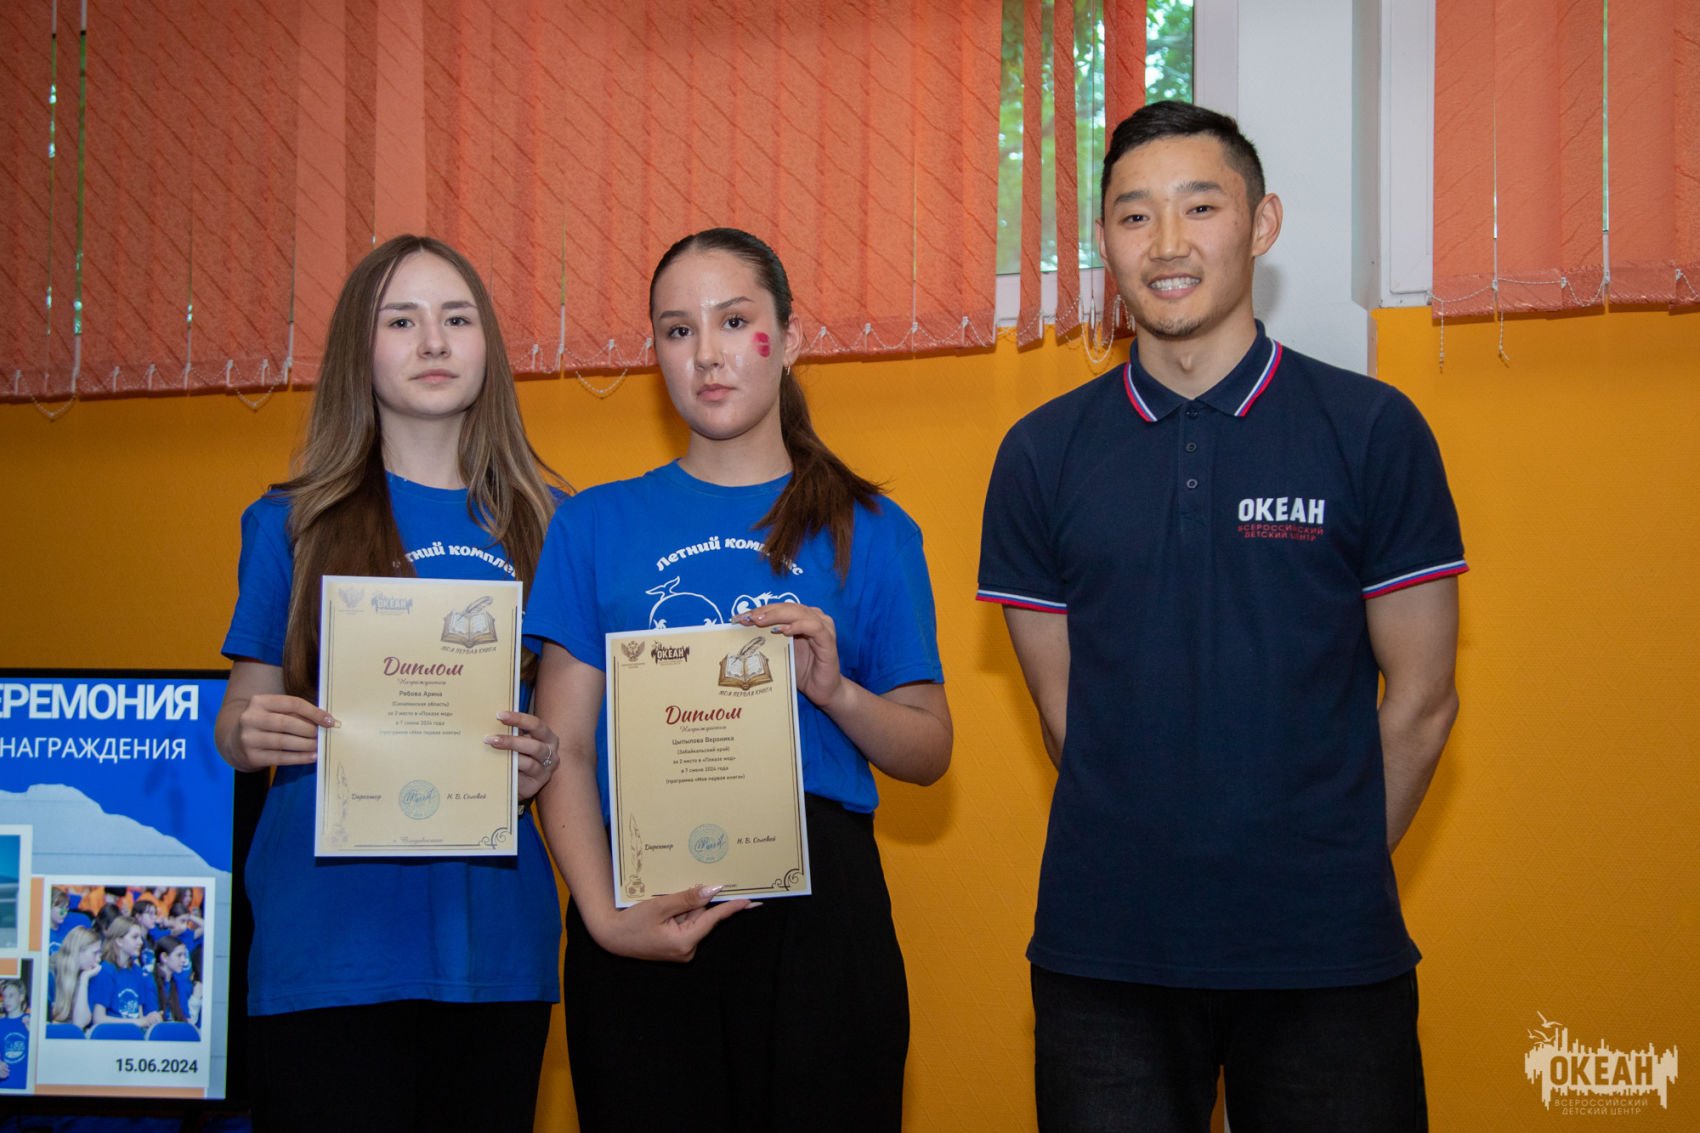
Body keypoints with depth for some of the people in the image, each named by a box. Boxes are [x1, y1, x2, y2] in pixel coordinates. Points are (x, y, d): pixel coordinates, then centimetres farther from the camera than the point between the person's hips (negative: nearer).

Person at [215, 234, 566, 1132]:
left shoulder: (542, 525, 10)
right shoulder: (294, 522, 6)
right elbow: (242, 714, 9)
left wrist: (541, 763, -7)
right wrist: (251, 734, -14)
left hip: (494, 938, 2)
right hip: (329, 939, -2)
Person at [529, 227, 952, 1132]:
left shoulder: (869, 531, 10)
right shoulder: (598, 524, 10)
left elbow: (929, 751, 9)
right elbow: (565, 748, 3)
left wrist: (834, 691, -12)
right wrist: (604, 913, -13)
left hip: (818, 914, 0)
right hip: (641, 915, 0)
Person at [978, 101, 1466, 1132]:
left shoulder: (1372, 430, -1)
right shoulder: (1043, 454, 4)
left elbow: (1420, 701, 2)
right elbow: (1065, 708, 6)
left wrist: (1330, 882, 3)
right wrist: (1162, 866, 2)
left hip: (1330, 958, -1)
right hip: (1105, 954, 1)